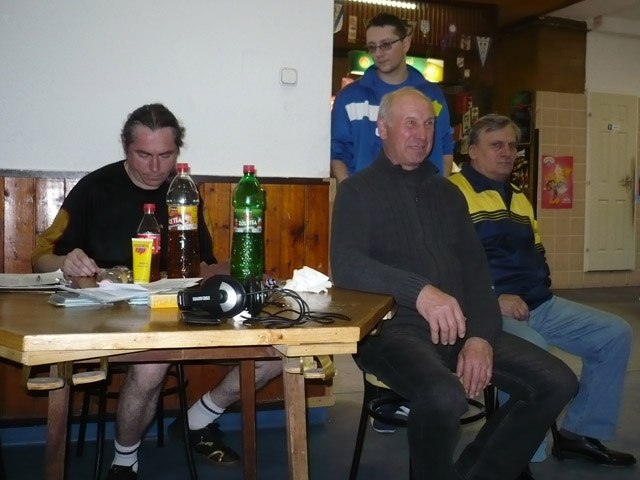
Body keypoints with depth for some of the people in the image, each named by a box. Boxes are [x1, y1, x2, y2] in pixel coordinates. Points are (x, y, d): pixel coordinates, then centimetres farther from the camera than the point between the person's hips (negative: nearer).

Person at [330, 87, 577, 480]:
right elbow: (346, 266, -15)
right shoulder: (358, 190, 2)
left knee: (557, 382, -8)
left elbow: (475, 268, 12)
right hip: (394, 326, -6)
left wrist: (481, 335, -5)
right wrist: (419, 290, -29)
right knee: (444, 397, -35)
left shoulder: (448, 192, 18)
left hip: (460, 327, 6)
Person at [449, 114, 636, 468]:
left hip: (539, 305, 9)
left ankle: (579, 433, 12)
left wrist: (540, 291, 10)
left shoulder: (518, 198, 24)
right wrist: (493, 298, -22)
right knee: (532, 349, -37)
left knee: (615, 334, 5)